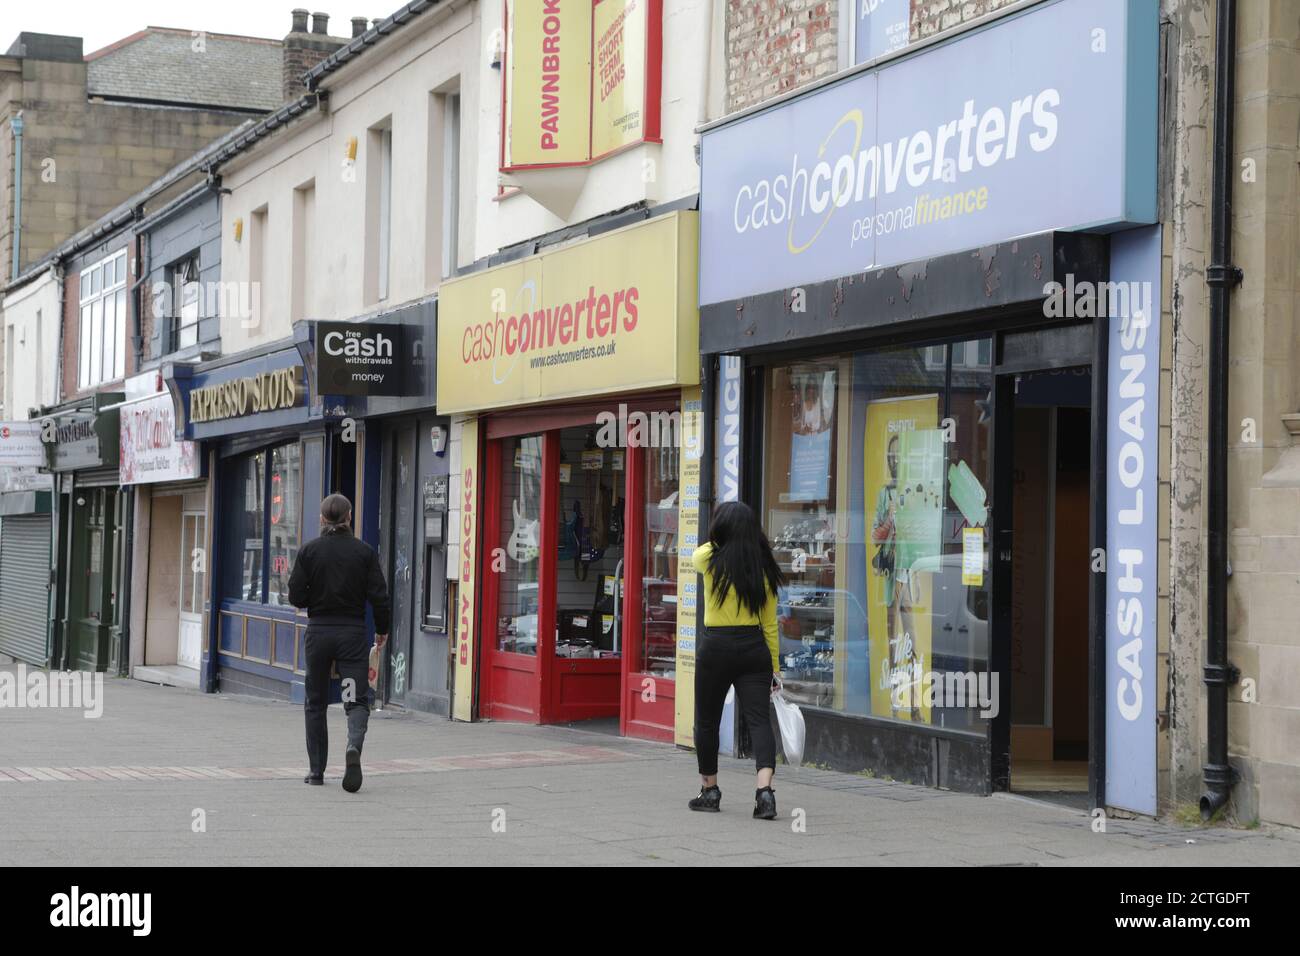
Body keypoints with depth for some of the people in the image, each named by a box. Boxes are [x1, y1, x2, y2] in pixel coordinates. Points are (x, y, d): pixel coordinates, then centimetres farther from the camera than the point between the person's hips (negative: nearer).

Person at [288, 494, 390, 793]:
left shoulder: (309, 551, -3)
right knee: (357, 699, 1)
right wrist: (382, 630, 10)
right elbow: (379, 596, -5)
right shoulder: (364, 551, -3)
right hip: (353, 631, -1)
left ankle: (316, 771, 14)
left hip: (318, 631, 1)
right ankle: (354, 747, -29)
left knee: (315, 703, 13)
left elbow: (296, 596, -4)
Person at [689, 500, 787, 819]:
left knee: (707, 721, 13)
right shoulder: (762, 568, 3)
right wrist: (774, 668, 11)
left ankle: (709, 791, 23)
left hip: (715, 648, -2)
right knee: (759, 719, -3)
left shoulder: (710, 559, -6)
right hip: (755, 649, 2)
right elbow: (769, 625, 5)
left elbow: (696, 555, 22)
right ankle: (764, 788, -21)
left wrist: (722, 540, 38)